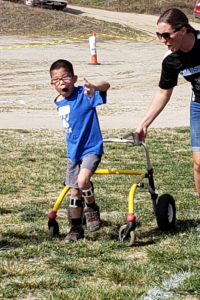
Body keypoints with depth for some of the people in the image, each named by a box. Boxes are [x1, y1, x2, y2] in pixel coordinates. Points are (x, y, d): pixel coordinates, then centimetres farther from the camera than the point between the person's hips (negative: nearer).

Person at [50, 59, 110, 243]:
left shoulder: (84, 95, -17)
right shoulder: (59, 103, 4)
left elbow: (106, 86, -35)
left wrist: (94, 88, -56)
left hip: (91, 148, -7)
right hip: (73, 152, 7)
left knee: (83, 180, -29)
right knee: (75, 192, 13)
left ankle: (92, 208, -1)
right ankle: (76, 229, 26)